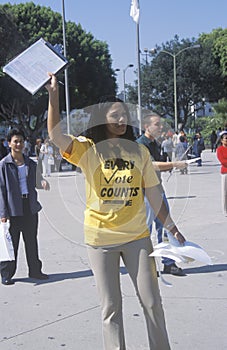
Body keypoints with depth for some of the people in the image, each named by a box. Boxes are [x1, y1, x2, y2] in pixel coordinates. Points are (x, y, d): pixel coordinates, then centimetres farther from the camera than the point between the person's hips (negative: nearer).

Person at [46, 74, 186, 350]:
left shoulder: (139, 152, 4)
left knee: (151, 301, 8)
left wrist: (172, 228, 8)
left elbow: (154, 195, 8)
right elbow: (55, 135, -21)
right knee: (111, 306, 8)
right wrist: (53, 94, -27)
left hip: (136, 236, 2)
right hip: (100, 239, -2)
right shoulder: (87, 149, -3)